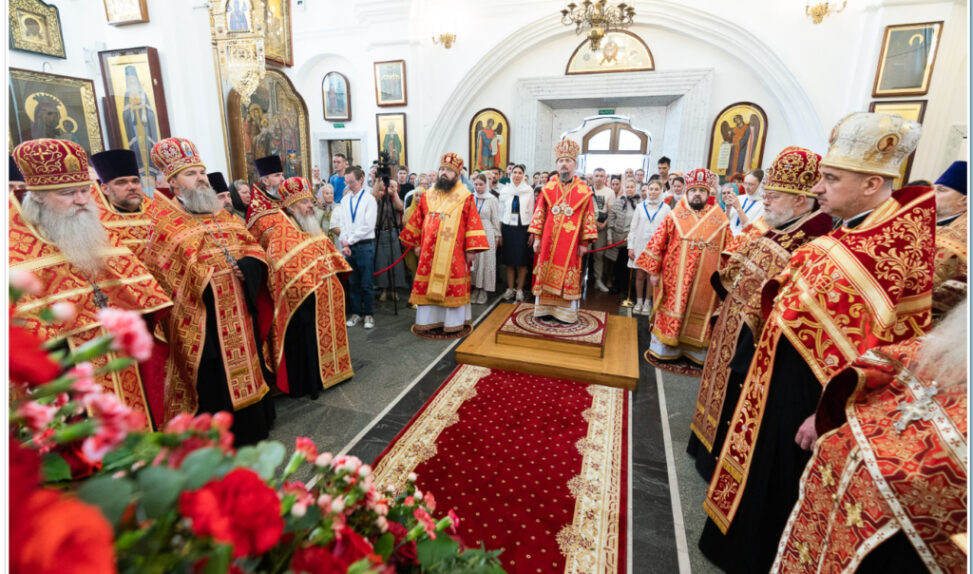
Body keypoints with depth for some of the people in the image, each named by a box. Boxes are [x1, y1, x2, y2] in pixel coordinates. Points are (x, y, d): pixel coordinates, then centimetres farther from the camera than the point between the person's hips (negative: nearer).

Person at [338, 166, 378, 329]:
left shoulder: (369, 199, -5)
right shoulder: (345, 200, 10)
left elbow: (368, 226, -11)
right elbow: (343, 224, 9)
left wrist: (350, 240, -9)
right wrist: (344, 243, -4)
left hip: (365, 245, -5)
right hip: (348, 246, 5)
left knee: (366, 283, 1)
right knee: (352, 282, 11)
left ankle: (368, 314, 13)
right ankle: (356, 313, 23)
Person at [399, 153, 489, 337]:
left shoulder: (465, 197, -2)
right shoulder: (428, 195, 11)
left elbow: (472, 223, -5)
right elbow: (417, 221, 14)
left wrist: (471, 249, -11)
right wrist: (416, 244, 10)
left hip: (453, 251, -4)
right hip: (429, 251, 4)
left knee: (452, 285, 2)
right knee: (428, 285, 6)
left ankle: (453, 323, 14)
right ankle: (429, 321, 18)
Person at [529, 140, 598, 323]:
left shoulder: (584, 191, 0)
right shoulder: (548, 188, 5)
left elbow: (588, 217, 0)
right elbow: (539, 213, 6)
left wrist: (584, 243, -4)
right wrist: (537, 238, 1)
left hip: (571, 241, -1)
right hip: (549, 239, 2)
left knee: (569, 275, 4)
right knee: (546, 273, 5)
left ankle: (567, 312, 15)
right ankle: (545, 308, 17)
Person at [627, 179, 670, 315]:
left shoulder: (666, 208, 3)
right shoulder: (640, 207, 7)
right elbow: (633, 228, 6)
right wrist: (630, 247, 0)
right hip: (640, 245, 1)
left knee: (651, 275, 2)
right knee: (640, 275, 4)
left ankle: (647, 303, 15)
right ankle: (639, 302, 16)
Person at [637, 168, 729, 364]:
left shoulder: (719, 219, 4)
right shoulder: (675, 216, 0)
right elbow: (657, 243, -2)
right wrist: (653, 271, -5)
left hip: (706, 280, 2)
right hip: (675, 278, -1)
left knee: (700, 313, 10)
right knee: (673, 312, 6)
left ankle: (695, 350, 24)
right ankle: (666, 349, 20)